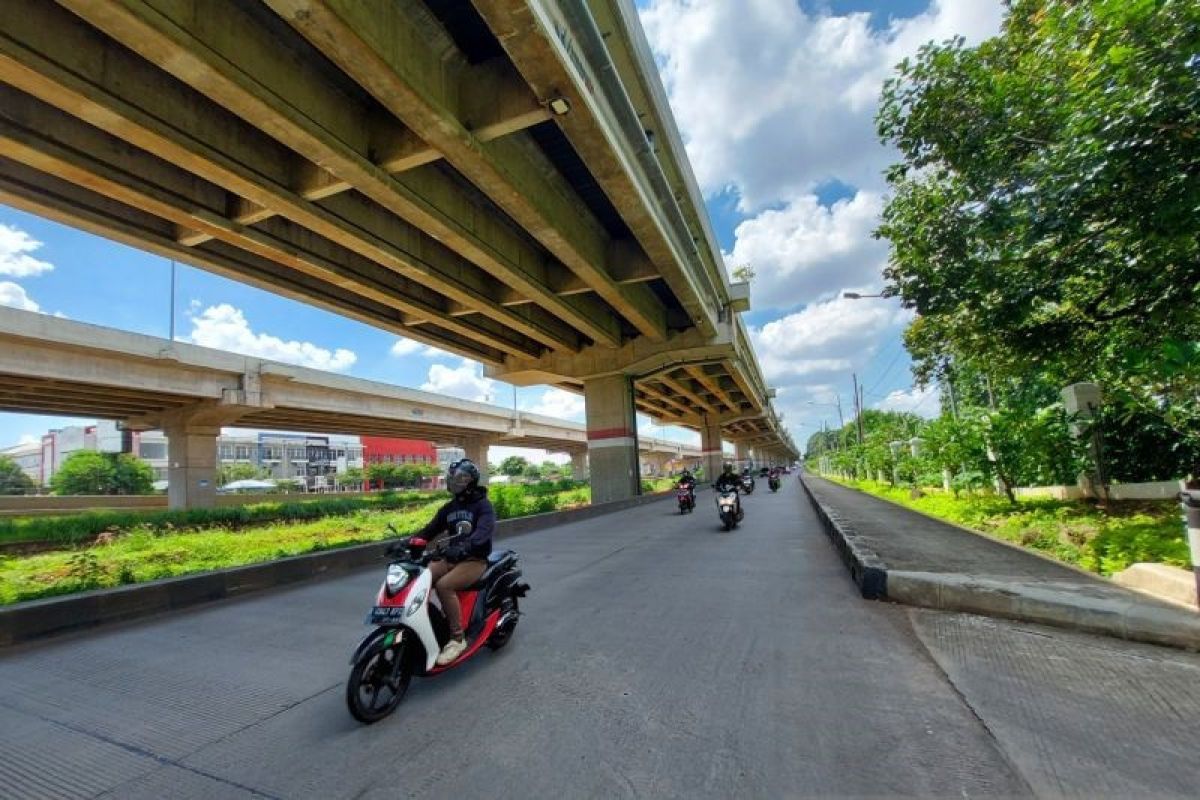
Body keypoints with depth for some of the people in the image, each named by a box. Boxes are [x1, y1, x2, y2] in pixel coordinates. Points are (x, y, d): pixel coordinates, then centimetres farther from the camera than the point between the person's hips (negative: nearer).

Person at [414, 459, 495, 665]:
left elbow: (484, 530, -26)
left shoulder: (483, 505, -8)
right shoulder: (449, 508, 15)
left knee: (444, 585, -29)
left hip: (475, 560, -7)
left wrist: (465, 546, -45)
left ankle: (458, 638, -18)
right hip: (451, 557, 7)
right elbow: (431, 529, 13)